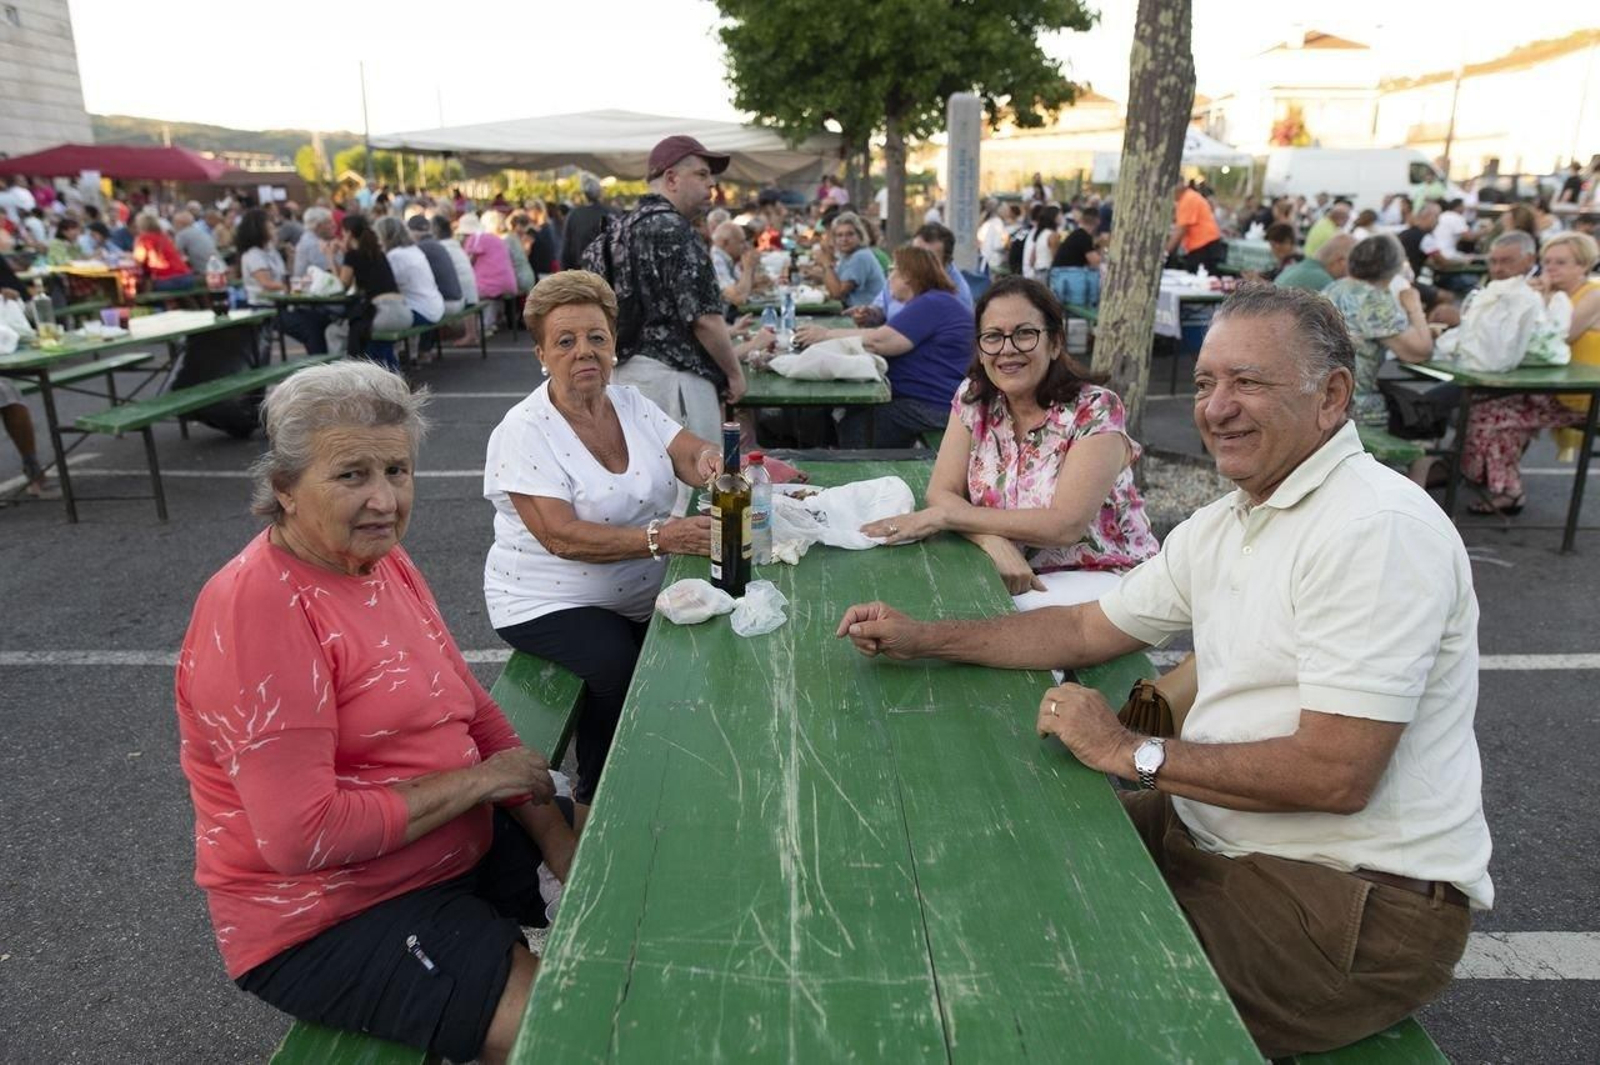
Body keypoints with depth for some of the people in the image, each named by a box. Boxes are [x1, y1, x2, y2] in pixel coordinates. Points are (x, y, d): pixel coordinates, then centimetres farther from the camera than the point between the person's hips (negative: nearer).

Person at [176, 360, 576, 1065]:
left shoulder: (380, 559, 2)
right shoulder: (260, 609, -24)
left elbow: (476, 715, 4)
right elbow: (302, 836, -28)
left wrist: (561, 845, -4)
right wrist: (475, 781, -19)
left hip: (460, 843, 8)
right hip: (327, 922, -8)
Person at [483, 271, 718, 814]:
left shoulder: (631, 404, 6)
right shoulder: (524, 431, -12)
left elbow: (693, 455, -3)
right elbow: (562, 537, -22)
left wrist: (709, 460, -29)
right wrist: (662, 537, -32)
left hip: (647, 593, 5)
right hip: (553, 602, -5)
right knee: (620, 667, -29)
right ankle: (597, 800, -2)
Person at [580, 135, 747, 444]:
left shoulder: (620, 228, 15)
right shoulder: (671, 228, -13)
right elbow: (703, 316, -17)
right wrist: (734, 373, -5)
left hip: (626, 370, 10)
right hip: (673, 375, -10)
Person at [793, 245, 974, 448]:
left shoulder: (933, 304, -13)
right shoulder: (932, 302, 24)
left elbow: (879, 341, -20)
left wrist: (827, 335, -12)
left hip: (935, 408, -10)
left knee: (854, 421, -16)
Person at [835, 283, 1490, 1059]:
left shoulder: (1374, 530, -22)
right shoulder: (1222, 526, 7)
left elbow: (1335, 775, -26)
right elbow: (1085, 630, 12)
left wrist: (1131, 753, -18)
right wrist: (918, 638, 5)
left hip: (1355, 903, -8)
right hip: (1214, 833, 8)